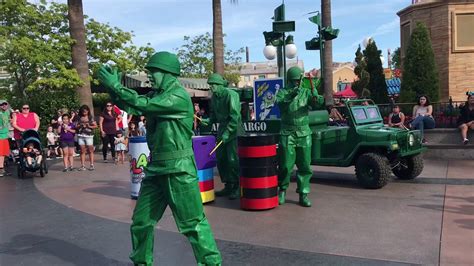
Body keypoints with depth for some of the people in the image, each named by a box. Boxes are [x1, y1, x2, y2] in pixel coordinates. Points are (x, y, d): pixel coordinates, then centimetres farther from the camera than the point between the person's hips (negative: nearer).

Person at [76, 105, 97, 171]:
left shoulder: (91, 117, 3)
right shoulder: (79, 117, 9)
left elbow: (95, 126, 3)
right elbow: (76, 126, 10)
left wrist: (89, 126, -12)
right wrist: (80, 125, -9)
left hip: (89, 135, -2)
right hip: (80, 135, 2)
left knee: (90, 150, -2)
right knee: (82, 151, 3)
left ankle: (91, 165, 3)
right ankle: (83, 166, 6)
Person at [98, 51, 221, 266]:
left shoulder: (179, 96, -15)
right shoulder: (156, 95, 12)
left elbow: (143, 105, -22)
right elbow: (131, 107, 9)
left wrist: (116, 86, -15)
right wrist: (111, 87, -4)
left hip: (178, 169, -8)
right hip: (156, 168, 8)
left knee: (193, 223, -1)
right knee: (141, 221, 16)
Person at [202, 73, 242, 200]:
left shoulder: (231, 95, -12)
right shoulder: (214, 98, 10)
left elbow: (235, 116, -18)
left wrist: (227, 132, -20)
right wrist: (208, 120, 0)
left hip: (234, 130, -8)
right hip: (222, 129, 8)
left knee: (233, 160, -8)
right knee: (220, 159, 7)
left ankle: (237, 188, 3)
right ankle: (228, 186, 20)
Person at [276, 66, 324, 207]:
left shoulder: (306, 92, 8)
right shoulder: (282, 92, 4)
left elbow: (315, 101, -10)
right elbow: (281, 105, -15)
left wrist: (317, 100, -33)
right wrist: (290, 96, -30)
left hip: (304, 134, 2)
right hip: (287, 133, -2)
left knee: (305, 166, 3)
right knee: (286, 165, -1)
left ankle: (303, 194, 11)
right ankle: (282, 190, 20)